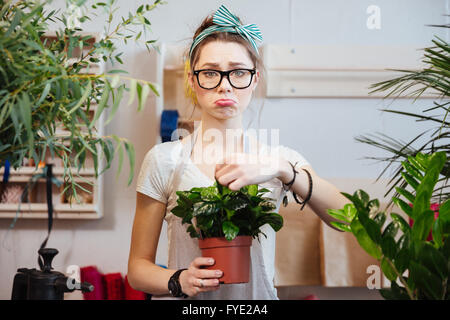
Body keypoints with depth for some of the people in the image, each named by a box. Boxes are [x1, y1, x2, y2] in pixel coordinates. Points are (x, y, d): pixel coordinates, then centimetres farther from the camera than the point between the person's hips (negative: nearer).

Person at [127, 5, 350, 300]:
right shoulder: (164, 161, -1)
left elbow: (346, 219, -11)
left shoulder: (280, 159, 3)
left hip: (258, 296, 0)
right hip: (187, 303, 0)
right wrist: (179, 281, -15)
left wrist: (284, 171, -23)